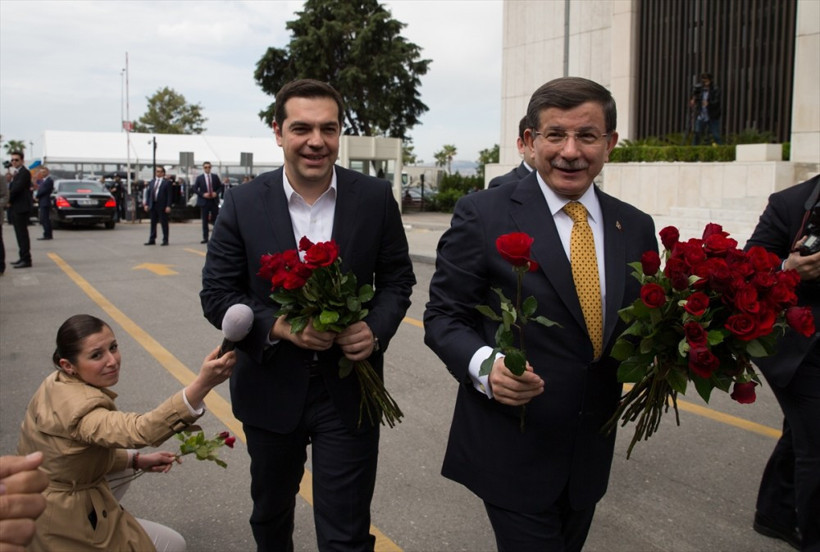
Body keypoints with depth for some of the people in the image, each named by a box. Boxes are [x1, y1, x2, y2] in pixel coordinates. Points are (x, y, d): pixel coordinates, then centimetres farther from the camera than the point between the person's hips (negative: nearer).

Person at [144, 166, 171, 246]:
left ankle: (165, 240, 6)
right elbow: (148, 193, 14)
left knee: (164, 223, 0)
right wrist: (147, 204, 6)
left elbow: (169, 195, -7)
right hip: (152, 205, 6)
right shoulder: (151, 182, 13)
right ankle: (152, 240, 17)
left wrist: (168, 206, -14)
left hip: (162, 206, -5)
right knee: (153, 223, 11)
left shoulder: (166, 183, -3)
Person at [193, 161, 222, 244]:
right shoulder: (199, 178, 2)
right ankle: (205, 238, 5)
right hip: (204, 201, -1)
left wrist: (216, 193, -9)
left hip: (214, 201, 1)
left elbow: (220, 187, 9)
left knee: (216, 219, 4)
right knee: (205, 221, 1)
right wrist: (203, 194, -13)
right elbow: (195, 189, 1)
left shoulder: (215, 177, 6)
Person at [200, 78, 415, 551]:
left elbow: (397, 278, 2)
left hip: (349, 389, -1)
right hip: (271, 388, 2)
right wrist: (279, 326, -22)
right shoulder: (243, 204, -7)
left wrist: (376, 329, -18)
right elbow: (217, 294, -5)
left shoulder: (376, 198, -7)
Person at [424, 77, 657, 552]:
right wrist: (484, 365, -27)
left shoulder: (636, 228, 3)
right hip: (512, 453, -5)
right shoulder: (483, 215, -11)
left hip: (591, 454, 6)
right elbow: (443, 316, -8)